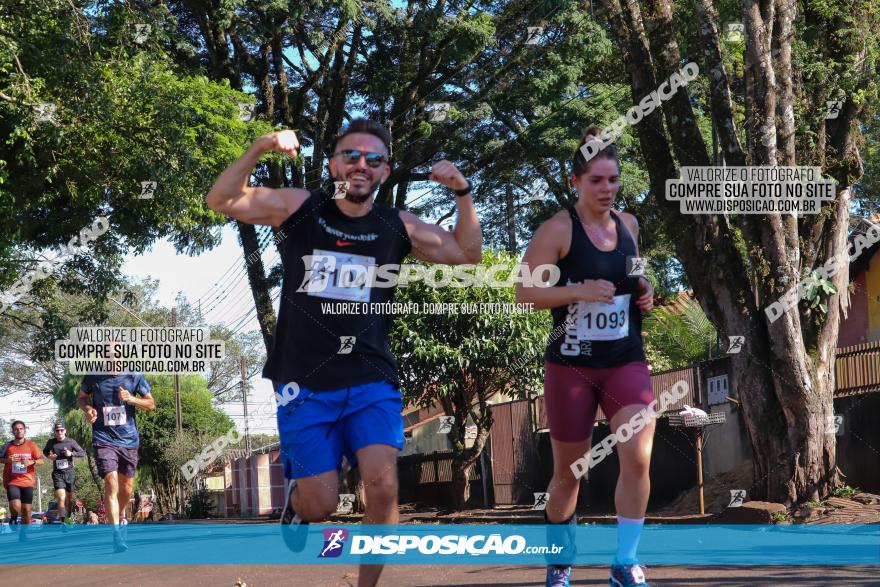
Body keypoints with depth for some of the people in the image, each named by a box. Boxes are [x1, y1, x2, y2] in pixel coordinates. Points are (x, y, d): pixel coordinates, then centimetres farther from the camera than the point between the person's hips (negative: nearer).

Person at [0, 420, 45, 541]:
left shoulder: (31, 445, 3)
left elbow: (41, 460, 3)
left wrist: (32, 462, -17)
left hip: (27, 481, 2)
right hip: (12, 481, -2)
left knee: (26, 509, 4)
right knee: (15, 506, -23)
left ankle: (24, 535, 19)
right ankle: (14, 517, 13)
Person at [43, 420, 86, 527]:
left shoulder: (71, 442, -2)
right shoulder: (51, 442, 2)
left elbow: (83, 453, -1)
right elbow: (45, 451, 22)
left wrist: (71, 453, -17)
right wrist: (49, 456, 0)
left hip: (69, 472, 1)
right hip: (57, 473, -1)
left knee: (69, 498, 12)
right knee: (61, 498, -16)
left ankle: (69, 517, 34)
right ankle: (63, 522, -18)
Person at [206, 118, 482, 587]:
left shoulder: (397, 227, 5)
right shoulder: (298, 207, 1)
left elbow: (467, 253, 7)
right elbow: (221, 202, -5)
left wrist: (462, 192, -6)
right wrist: (259, 149, -18)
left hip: (372, 382, 1)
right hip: (306, 385, -1)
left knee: (382, 486, -17)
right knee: (320, 505, -2)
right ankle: (296, 495, 35)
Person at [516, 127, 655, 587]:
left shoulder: (628, 225, 7)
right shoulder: (558, 229, -10)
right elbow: (525, 293, -14)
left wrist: (644, 293, 3)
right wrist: (579, 291, -26)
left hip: (627, 361, 4)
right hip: (572, 365, -4)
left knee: (637, 458, -14)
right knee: (568, 472, 8)